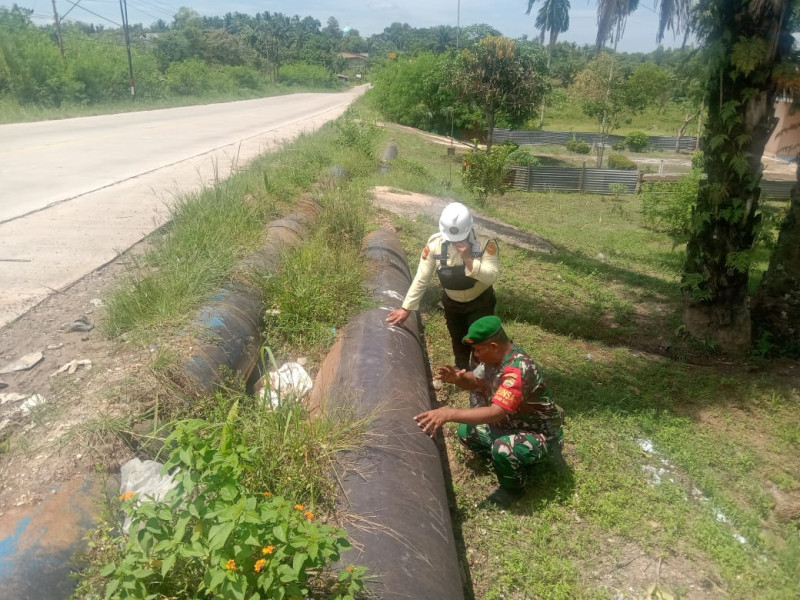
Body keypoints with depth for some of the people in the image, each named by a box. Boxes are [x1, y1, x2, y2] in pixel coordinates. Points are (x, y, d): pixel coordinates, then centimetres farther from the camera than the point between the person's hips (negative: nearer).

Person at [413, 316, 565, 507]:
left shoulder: (518, 369, -35)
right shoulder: (495, 357, -8)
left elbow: (496, 413, -41)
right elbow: (475, 382, 8)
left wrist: (449, 413, -45)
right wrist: (458, 378, -16)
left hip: (541, 435, -8)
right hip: (511, 423, 8)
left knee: (503, 448, -35)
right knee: (466, 432, 0)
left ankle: (513, 488, -3)